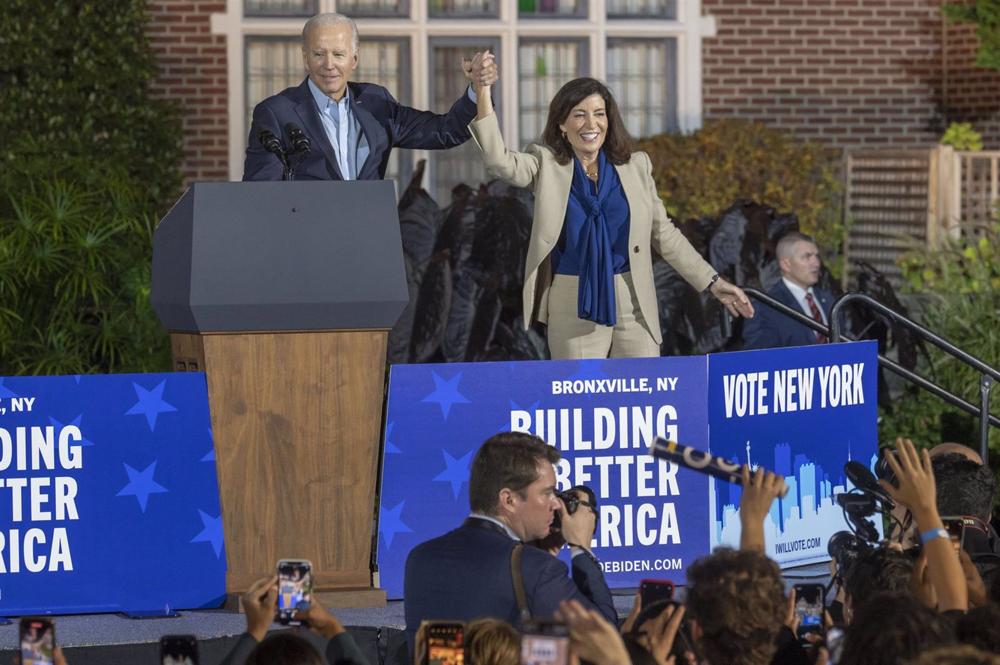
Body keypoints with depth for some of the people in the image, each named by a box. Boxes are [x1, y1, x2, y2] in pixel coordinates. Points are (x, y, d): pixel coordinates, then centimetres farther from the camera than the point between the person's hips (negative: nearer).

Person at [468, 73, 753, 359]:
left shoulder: (635, 166, 9)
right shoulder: (547, 165, 4)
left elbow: (664, 233, 15)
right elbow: (500, 161, -14)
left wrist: (712, 282, 12)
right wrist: (483, 90, -21)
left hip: (635, 305, 2)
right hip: (575, 309, -2)